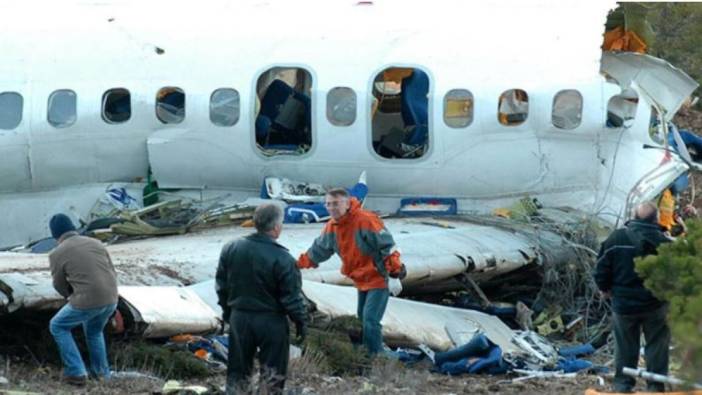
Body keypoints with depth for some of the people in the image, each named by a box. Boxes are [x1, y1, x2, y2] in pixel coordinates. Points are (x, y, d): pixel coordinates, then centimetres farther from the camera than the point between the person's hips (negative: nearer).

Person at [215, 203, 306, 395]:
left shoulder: (230, 249, -3)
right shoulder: (282, 259, -19)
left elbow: (222, 286, 7)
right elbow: (291, 297, -14)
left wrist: (227, 311, 19)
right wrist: (300, 320, 0)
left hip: (239, 319, 5)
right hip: (271, 322, -5)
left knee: (238, 372, 15)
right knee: (272, 376, 6)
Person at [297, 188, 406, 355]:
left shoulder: (366, 220, -25)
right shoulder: (332, 227, 0)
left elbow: (387, 244, -24)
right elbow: (319, 250, 15)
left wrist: (395, 267, -31)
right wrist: (300, 263, 14)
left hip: (378, 278, -9)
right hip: (361, 280, 9)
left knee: (370, 320, -18)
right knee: (363, 317, 21)